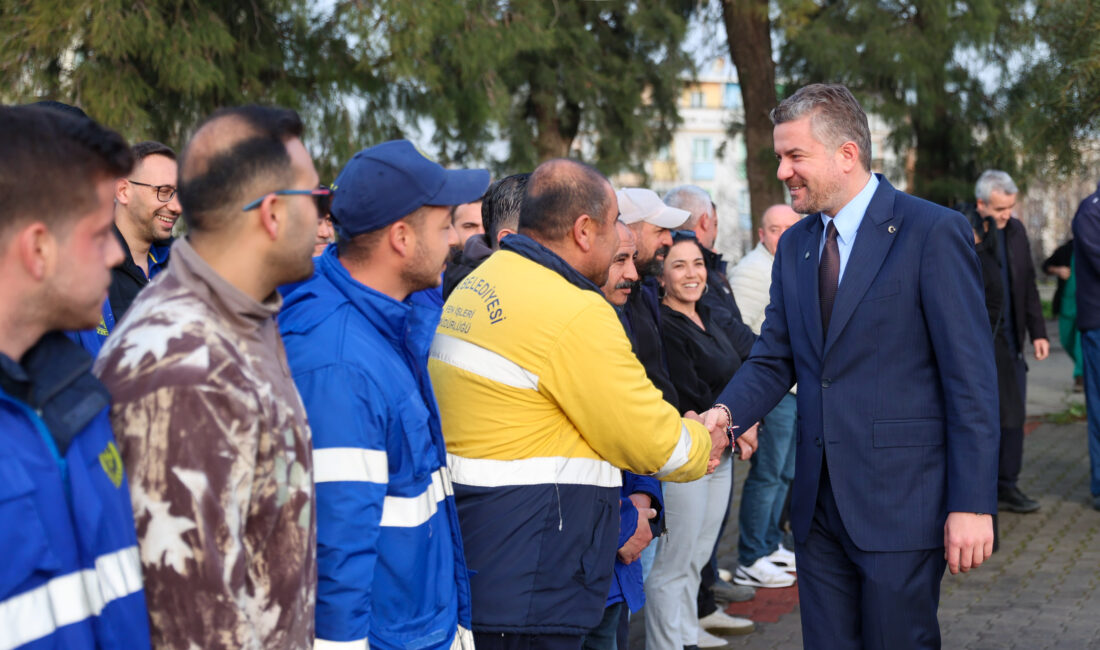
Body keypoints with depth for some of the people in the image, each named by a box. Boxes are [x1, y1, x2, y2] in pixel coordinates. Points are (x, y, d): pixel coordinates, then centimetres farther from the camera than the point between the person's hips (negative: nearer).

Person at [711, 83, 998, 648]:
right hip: (819, 500, 6)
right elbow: (774, 360, 11)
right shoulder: (794, 245, 11)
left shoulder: (933, 232, -10)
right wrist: (725, 414, -10)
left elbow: (971, 379, -12)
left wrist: (973, 503, -15)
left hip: (900, 503, -6)